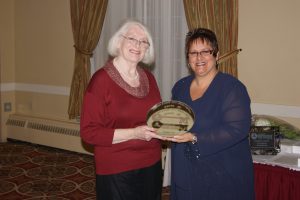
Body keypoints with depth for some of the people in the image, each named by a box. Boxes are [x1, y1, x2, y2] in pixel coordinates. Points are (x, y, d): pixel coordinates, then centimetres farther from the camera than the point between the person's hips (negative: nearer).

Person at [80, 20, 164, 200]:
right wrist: (133, 133, -23)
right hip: (117, 173, -6)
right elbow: (89, 132, -17)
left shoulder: (149, 78, 5)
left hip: (152, 166, 6)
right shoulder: (101, 79, -14)